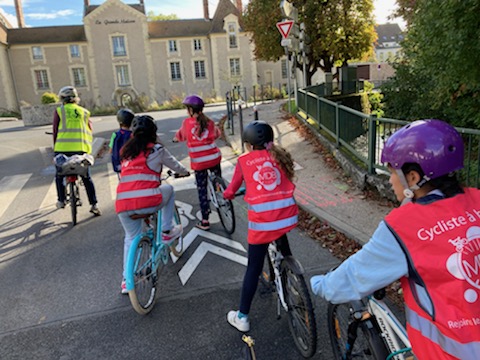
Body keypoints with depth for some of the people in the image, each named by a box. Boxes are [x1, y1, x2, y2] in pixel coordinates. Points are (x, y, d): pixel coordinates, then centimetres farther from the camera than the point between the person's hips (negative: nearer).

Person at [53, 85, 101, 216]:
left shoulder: (59, 111, 5)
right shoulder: (84, 112, 12)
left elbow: (55, 131, 6)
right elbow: (90, 132, 14)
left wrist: (55, 147, 16)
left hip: (63, 148, -2)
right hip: (81, 148, 2)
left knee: (59, 175, 20)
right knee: (86, 177, 10)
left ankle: (61, 201, 23)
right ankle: (94, 205, 5)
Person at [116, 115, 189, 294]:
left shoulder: (125, 151, 20)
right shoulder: (157, 149, 6)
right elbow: (174, 165, 22)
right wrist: (185, 172, 44)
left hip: (123, 205, 5)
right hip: (148, 202, -4)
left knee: (131, 238, 25)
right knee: (168, 188, 26)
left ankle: (126, 280, 25)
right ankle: (167, 232, 25)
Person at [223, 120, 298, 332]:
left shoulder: (244, 160, 5)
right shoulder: (279, 155, 12)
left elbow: (233, 187, 11)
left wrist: (226, 195, 33)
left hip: (261, 221, -3)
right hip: (288, 215, 4)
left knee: (253, 268, 8)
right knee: (281, 239, 37)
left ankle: (242, 317, 20)